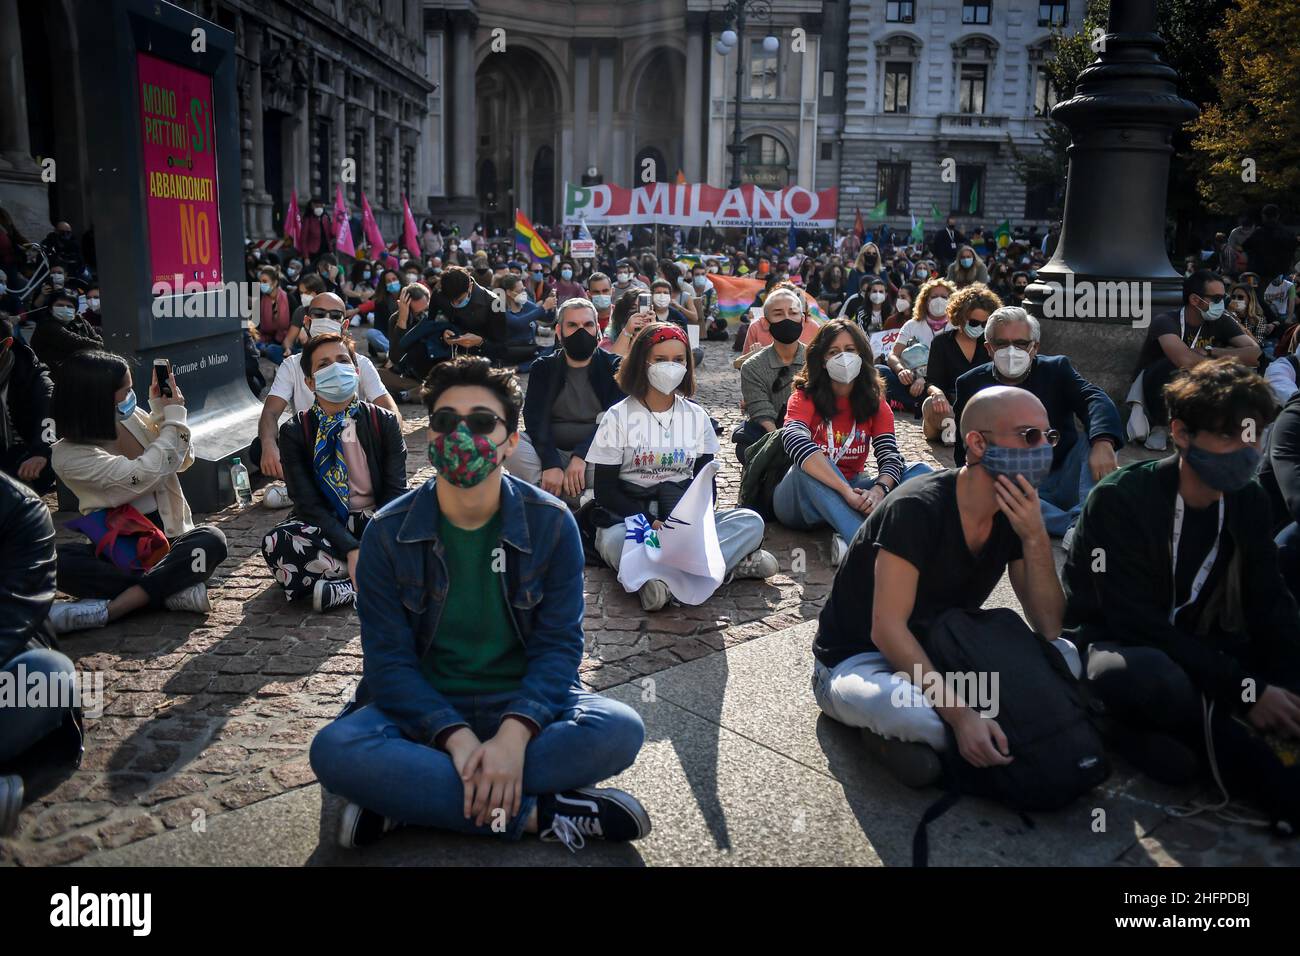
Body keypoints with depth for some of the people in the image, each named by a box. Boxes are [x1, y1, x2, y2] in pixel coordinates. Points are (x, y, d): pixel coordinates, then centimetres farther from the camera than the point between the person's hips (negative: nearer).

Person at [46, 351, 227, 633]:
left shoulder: (133, 417, 3)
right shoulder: (69, 455, -12)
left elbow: (183, 461, 14)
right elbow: (143, 475, -24)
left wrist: (161, 413, -1)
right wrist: (173, 418, -11)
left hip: (169, 540, 3)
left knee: (211, 540, -29)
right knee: (57, 562, -31)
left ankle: (106, 609, -30)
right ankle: (175, 591, -30)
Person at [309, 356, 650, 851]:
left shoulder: (551, 523, -6)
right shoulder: (388, 532, -6)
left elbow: (558, 643, -9)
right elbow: (389, 658, -10)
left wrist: (515, 733, -28)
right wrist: (455, 736, -27)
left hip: (524, 703, 1)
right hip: (424, 709, 0)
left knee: (621, 730, -28)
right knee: (335, 750, -30)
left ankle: (407, 800, -23)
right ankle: (535, 812, -22)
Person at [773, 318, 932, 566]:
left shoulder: (875, 402, 2)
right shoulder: (805, 397, -10)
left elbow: (890, 456, -12)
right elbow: (794, 440, -32)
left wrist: (879, 490, -36)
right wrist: (845, 491, -42)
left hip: (851, 492, 4)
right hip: (802, 499, -4)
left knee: (921, 471, -15)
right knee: (808, 465, -35)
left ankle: (847, 539, -40)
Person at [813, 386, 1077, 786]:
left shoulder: (1016, 514, -3)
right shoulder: (918, 509, -24)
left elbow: (1048, 627, -5)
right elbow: (887, 629, -29)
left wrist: (1035, 537, -20)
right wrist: (960, 714, -37)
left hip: (938, 655, 7)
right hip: (857, 659, -7)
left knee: (1068, 656, -14)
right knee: (906, 711, -41)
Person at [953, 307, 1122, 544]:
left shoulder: (1057, 369, 6)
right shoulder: (971, 384, 8)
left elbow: (1096, 400, -15)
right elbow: (965, 453, 9)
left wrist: (1103, 443, -38)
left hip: (1065, 479, 1)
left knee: (1096, 434, -22)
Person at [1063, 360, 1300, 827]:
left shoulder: (1249, 502, 0)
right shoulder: (1119, 499, -20)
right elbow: (1136, 620, -24)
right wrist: (1244, 691, -27)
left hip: (1192, 647, 6)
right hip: (1116, 644, -6)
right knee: (1152, 677, -40)